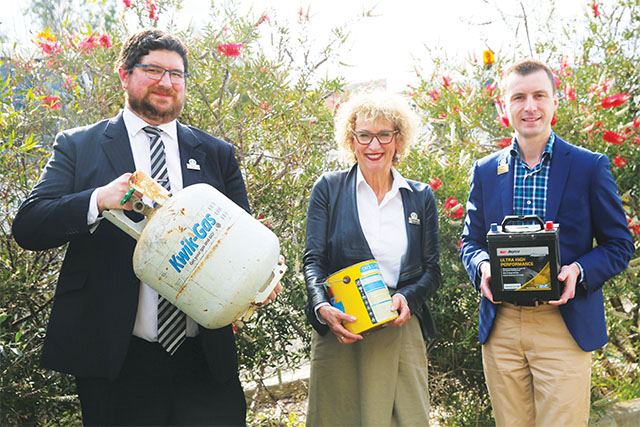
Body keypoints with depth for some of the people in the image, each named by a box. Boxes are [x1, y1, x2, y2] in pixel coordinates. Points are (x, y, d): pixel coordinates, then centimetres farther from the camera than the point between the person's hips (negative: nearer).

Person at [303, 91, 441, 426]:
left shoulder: (421, 197, 11)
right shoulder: (328, 189, 5)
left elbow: (431, 270, 10)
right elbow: (313, 260, 0)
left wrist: (407, 297, -11)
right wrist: (323, 308, -18)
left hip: (401, 331, 2)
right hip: (340, 332, -1)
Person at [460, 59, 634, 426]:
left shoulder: (590, 167, 0)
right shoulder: (485, 171, 8)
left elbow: (619, 245, 3)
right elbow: (470, 241, 14)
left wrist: (579, 271, -16)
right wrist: (481, 266, -9)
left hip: (565, 328, -2)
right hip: (500, 329, 3)